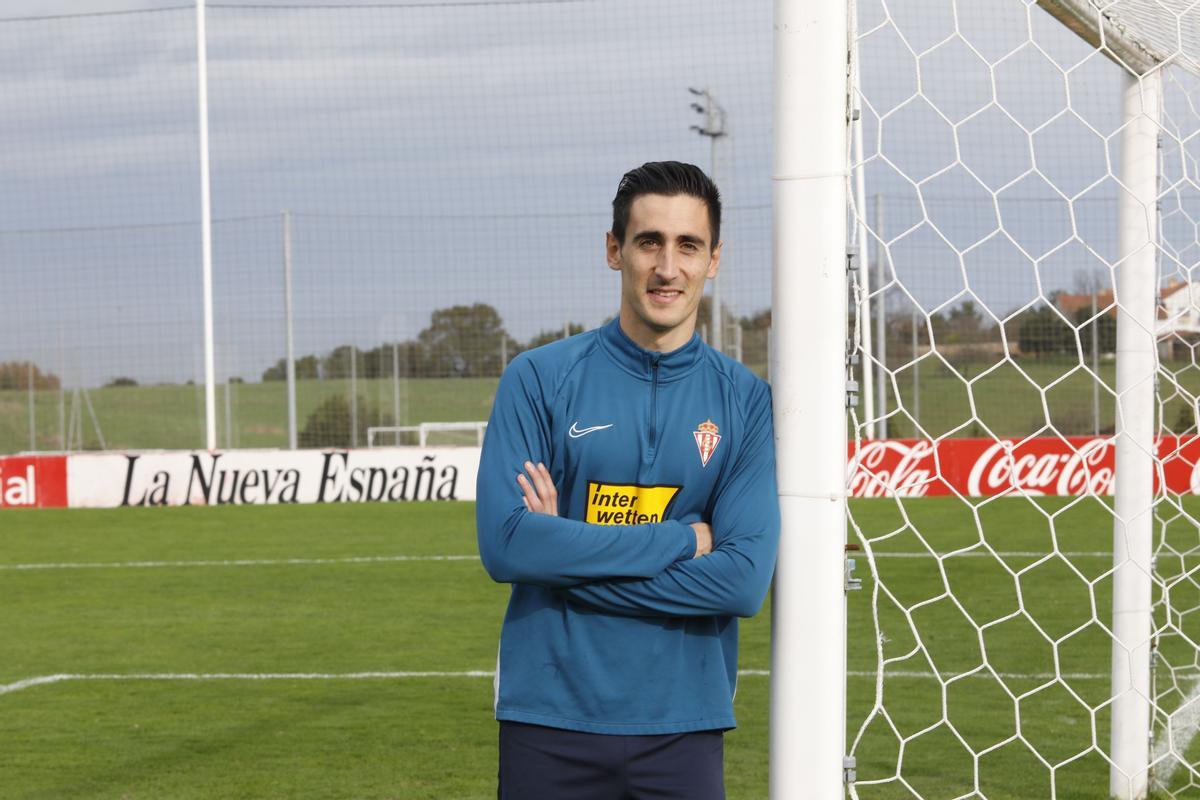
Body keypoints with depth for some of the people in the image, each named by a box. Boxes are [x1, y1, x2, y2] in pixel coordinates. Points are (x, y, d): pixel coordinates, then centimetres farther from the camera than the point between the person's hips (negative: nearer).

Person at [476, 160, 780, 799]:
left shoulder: (745, 400, 2)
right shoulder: (538, 379, 0)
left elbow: (745, 580, -9)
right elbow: (505, 544, -12)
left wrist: (569, 554, -12)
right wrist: (681, 539, -11)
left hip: (682, 724, 1)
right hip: (549, 720, -1)